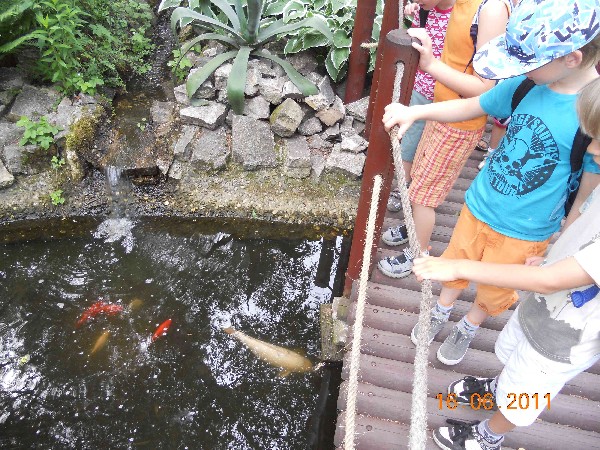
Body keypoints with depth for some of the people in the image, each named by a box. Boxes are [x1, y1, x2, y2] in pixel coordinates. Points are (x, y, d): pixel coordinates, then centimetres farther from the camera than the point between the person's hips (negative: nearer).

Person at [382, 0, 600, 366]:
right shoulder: (527, 84, -13)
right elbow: (470, 106, 1)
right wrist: (415, 112, -13)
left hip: (523, 232, -3)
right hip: (478, 206, 3)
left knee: (493, 291, 20)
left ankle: (469, 328, 51)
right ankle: (441, 312, 53)